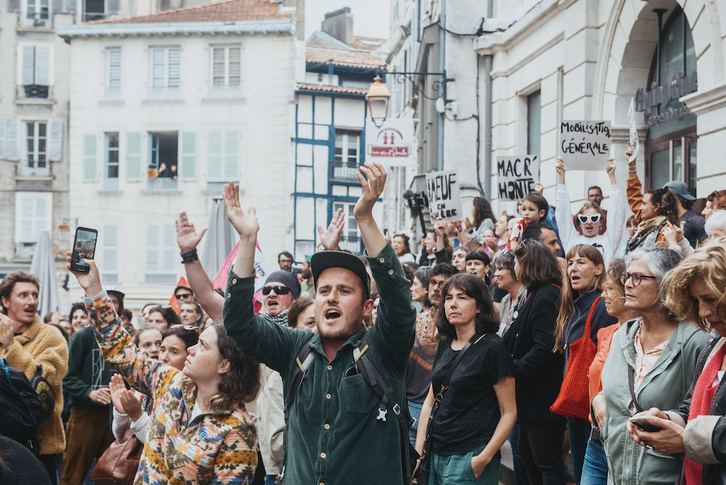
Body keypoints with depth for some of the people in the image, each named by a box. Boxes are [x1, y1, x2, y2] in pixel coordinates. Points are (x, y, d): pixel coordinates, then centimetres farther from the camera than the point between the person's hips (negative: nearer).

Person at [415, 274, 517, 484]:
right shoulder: (445, 345, 10)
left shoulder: (492, 348, -10)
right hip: (436, 455, 6)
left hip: (469, 458, -6)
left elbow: (509, 413, -11)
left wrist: (484, 458, -18)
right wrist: (418, 451, 6)